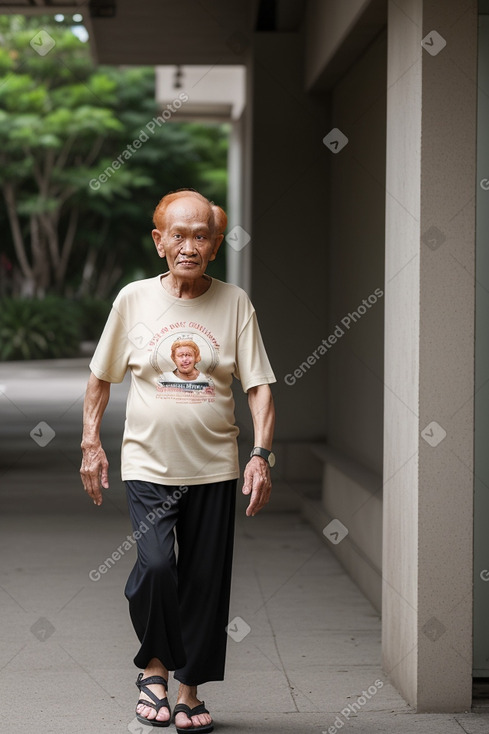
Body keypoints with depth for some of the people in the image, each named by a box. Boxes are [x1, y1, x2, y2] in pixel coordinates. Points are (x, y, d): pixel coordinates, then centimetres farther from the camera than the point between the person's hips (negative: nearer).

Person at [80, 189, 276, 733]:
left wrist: (261, 454, -11)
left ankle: (189, 688, 21)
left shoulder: (235, 303, 0)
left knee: (205, 582, 4)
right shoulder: (134, 299, 1)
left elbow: (259, 385, 0)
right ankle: (154, 664, 8)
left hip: (214, 466, 1)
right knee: (155, 565, -18)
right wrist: (91, 443, 6)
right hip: (148, 464, -1)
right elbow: (100, 377, 11)